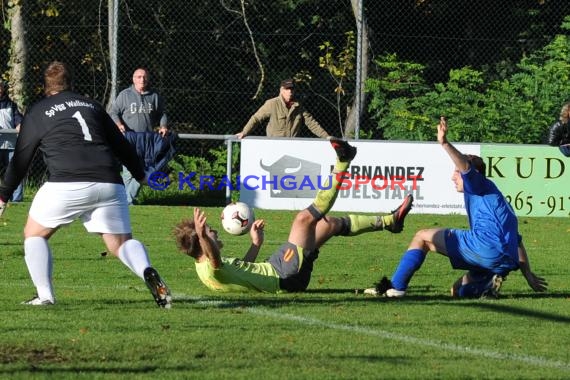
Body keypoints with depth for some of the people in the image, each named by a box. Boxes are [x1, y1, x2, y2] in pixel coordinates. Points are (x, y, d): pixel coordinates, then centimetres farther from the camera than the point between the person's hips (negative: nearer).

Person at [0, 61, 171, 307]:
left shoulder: (37, 113, 13)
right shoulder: (92, 106, 23)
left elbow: (20, 160, 13)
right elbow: (122, 146, 27)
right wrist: (140, 175, 40)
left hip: (67, 185, -3)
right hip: (109, 184, 3)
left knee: (34, 234, 16)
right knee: (120, 242, 7)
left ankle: (45, 296, 5)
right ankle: (148, 273, -24)